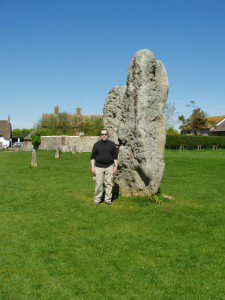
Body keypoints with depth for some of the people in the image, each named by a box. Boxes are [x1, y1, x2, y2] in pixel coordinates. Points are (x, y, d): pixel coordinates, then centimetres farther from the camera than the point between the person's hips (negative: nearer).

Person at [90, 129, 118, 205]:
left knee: (109, 183, 4)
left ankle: (108, 199, 16)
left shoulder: (112, 144, 4)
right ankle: (97, 199, 13)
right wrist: (92, 167, -4)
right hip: (99, 167, -1)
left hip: (109, 167, 1)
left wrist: (116, 166, -2)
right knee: (98, 184, 0)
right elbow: (93, 157, 3)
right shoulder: (97, 144, 3)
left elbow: (115, 157, 6)